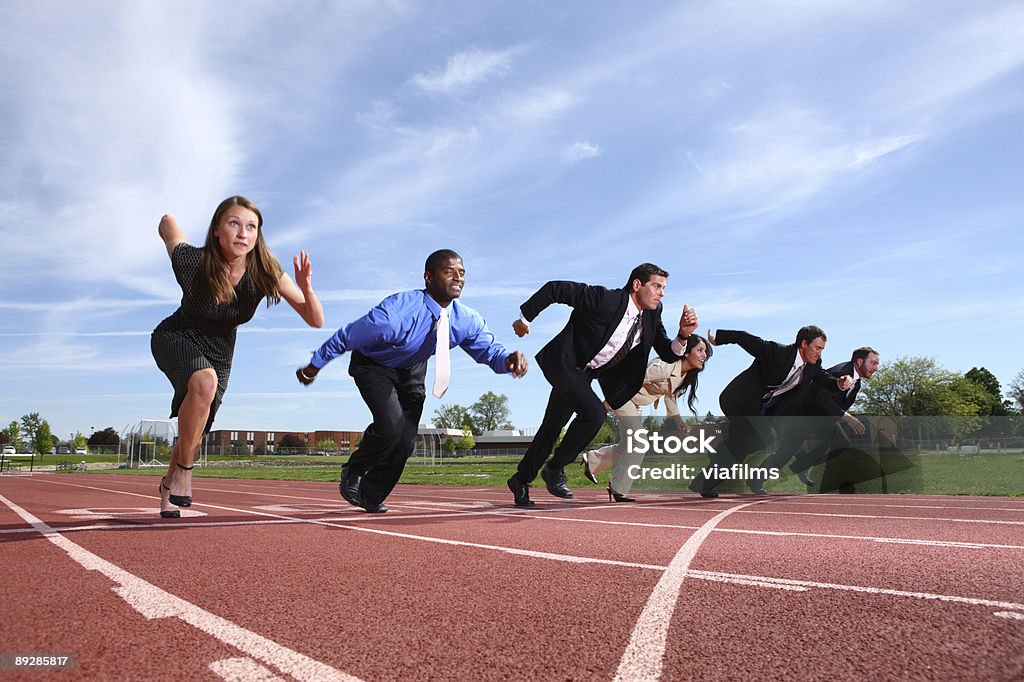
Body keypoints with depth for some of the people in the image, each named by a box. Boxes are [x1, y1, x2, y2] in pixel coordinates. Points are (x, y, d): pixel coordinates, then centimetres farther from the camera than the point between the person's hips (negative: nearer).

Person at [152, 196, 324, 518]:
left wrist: (306, 288, -43)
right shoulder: (192, 262, -31)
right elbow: (167, 221, -10)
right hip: (176, 338, -3)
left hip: (219, 349, 3)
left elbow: (316, 320, -26)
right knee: (204, 381, -36)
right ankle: (184, 470, -16)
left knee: (195, 429, 10)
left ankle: (168, 486, 42)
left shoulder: (266, 273, -26)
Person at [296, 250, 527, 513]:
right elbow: (346, 337, -24)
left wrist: (509, 358, -39)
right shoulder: (397, 311, -37)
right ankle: (353, 472, 6)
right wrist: (314, 366, -11)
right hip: (374, 365, -5)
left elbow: (489, 350, -13)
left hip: (411, 370, 5)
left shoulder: (468, 321, -22)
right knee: (390, 426, -24)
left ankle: (371, 496, 27)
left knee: (406, 441, 4)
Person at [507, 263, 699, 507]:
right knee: (594, 413, -25)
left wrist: (683, 334, -22)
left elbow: (668, 355, -1)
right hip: (563, 363, -7)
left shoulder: (652, 315, -4)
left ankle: (521, 480, 32)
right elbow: (554, 289, -21)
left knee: (552, 428, 15)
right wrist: (525, 317, -13)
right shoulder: (605, 299, -26)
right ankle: (554, 469, -5)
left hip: (586, 374, 8)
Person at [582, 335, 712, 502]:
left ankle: (591, 460, 33)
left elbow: (670, 396, 12)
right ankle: (618, 489, -5)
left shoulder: (686, 375, -1)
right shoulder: (665, 366, -30)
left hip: (636, 405, 10)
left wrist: (682, 425, 4)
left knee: (628, 446, 14)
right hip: (623, 394, -10)